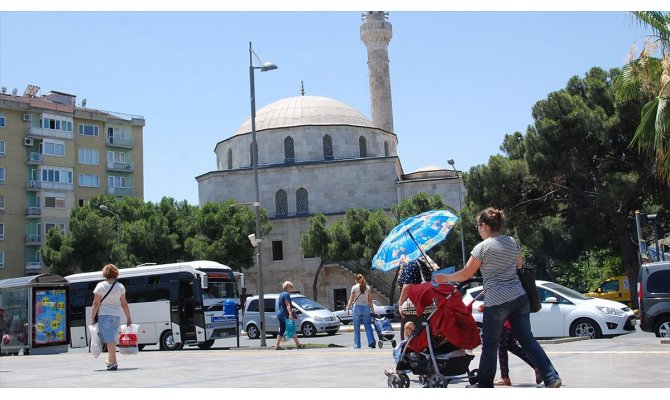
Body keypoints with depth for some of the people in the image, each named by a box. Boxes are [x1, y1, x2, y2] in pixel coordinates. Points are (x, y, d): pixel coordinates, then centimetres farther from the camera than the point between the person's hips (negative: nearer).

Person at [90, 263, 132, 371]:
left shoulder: (101, 286, -6)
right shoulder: (120, 286, 3)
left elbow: (96, 303, -7)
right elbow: (124, 304, 5)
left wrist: (92, 318, -1)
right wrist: (129, 318, 11)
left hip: (104, 315, -4)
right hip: (116, 315, 4)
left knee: (109, 338, -6)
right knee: (112, 337, 18)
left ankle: (113, 362, -11)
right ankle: (110, 360, 25)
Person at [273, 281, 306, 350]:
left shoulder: (281, 294, 18)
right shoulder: (286, 294, -12)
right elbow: (288, 305, -22)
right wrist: (290, 314, -29)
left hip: (279, 314, 9)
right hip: (284, 314, -9)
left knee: (281, 331, 9)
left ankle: (277, 346, 5)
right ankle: (298, 344, -1)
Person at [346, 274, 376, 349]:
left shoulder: (354, 287, -2)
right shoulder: (368, 287, 6)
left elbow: (351, 299, -3)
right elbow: (370, 300, 5)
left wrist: (348, 309, 1)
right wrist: (372, 309, 9)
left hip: (357, 307, -2)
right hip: (366, 307, 2)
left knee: (357, 328, 5)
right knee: (368, 326, 3)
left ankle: (357, 345, 6)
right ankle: (372, 342, -11)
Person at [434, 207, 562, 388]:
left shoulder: (482, 247, -8)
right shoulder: (512, 242, 9)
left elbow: (466, 273, -3)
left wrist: (445, 278, 10)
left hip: (496, 301, -6)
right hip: (520, 298, 6)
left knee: (489, 345, 7)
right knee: (527, 340, 11)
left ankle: (484, 385, 17)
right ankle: (552, 377, 3)